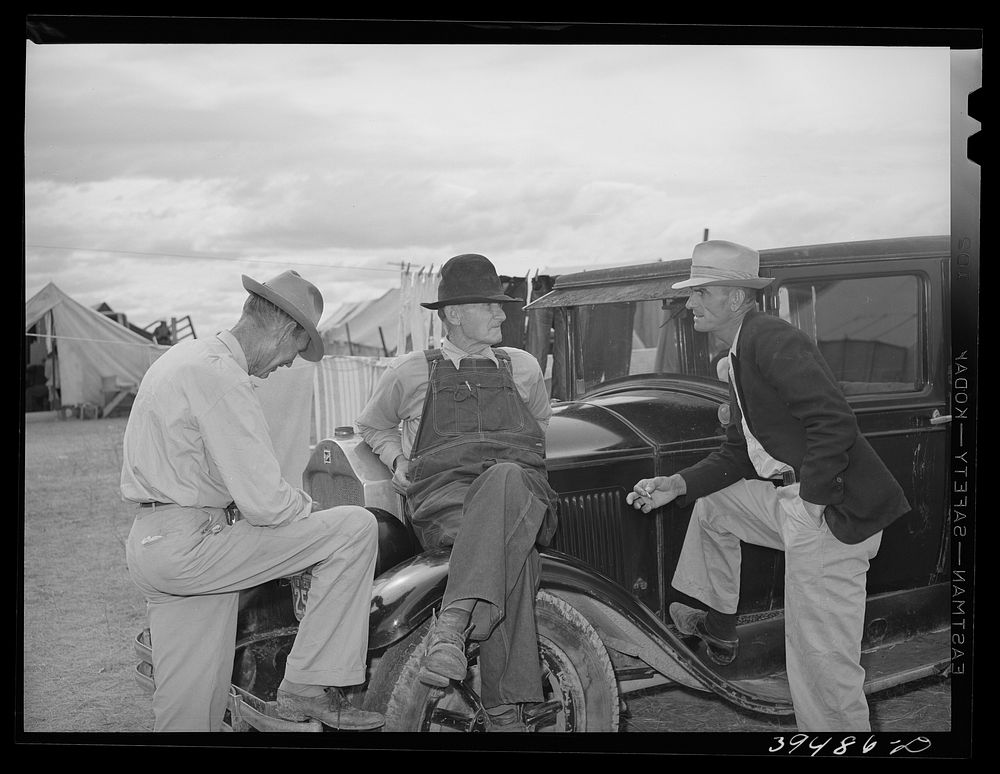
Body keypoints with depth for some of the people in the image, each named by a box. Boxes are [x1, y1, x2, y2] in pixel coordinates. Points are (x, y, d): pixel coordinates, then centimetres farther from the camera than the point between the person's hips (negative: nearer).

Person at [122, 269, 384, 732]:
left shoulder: (183, 354, 17)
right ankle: (307, 685, -7)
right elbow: (265, 502, -21)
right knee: (355, 527, -11)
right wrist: (310, 509, 0)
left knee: (186, 710, 16)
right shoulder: (222, 375, -16)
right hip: (189, 545, -11)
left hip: (144, 546, 11)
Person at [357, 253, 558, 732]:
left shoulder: (522, 366, 26)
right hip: (442, 492, -1)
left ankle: (453, 624, -52)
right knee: (509, 552, -39)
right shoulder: (411, 372, 19)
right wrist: (397, 460, 14)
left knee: (506, 479, -41)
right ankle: (507, 710, -44)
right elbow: (373, 426, 35)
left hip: (520, 484, 2)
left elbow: (541, 421, 43)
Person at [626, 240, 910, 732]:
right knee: (712, 504, 26)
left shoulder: (773, 340, -15)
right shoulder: (740, 355, 17)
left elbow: (836, 422, -25)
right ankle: (718, 629, 38)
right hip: (789, 496, 10)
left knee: (822, 662, -3)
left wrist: (809, 503, -21)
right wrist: (676, 485, 10)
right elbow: (737, 454, 20)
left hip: (833, 509, -10)